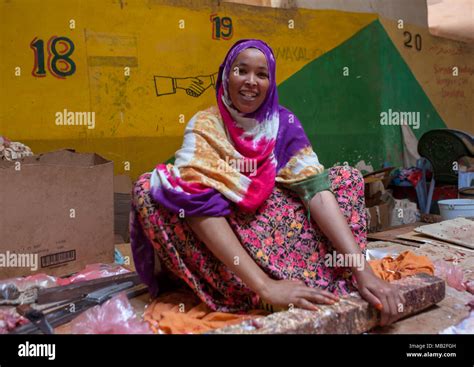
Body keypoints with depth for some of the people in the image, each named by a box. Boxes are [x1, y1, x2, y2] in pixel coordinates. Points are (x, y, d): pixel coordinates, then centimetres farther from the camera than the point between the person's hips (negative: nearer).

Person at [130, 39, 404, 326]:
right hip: (218, 242, -2)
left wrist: (362, 270, -31)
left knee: (347, 178, -8)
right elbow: (199, 204, -30)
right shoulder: (204, 126, -14)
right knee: (149, 189, -29)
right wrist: (263, 286, -41)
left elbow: (316, 187, -18)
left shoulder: (283, 122, -6)